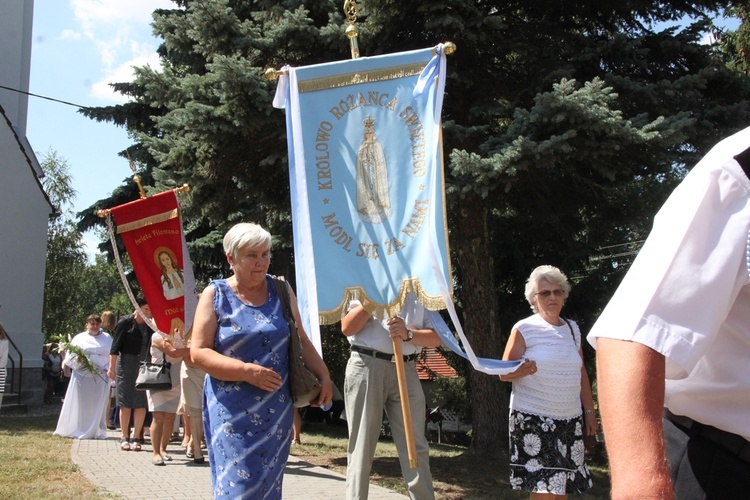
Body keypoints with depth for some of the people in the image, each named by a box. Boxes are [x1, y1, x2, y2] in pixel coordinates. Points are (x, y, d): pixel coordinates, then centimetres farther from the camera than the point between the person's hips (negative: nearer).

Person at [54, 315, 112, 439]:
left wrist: (107, 368, -7)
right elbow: (70, 355, 5)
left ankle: (97, 431, 7)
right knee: (80, 404, 0)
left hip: (100, 376, 1)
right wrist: (78, 360, -16)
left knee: (98, 404, 1)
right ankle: (79, 430, 6)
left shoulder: (107, 338, 14)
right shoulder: (79, 338, 11)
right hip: (82, 376, -1)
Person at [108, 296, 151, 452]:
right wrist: (112, 367, -9)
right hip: (126, 365, -3)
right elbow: (116, 346, -5)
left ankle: (136, 437, 9)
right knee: (126, 402, 2)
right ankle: (124, 437, 11)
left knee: (141, 403, 1)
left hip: (145, 367, 4)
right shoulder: (126, 322, -4)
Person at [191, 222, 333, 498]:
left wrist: (324, 376, 4)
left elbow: (301, 339, 13)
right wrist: (247, 371, -16)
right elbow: (198, 352, -7)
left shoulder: (281, 290, 8)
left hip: (276, 409, 3)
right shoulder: (216, 295, -1)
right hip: (233, 410, -3)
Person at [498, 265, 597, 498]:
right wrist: (522, 371, -26)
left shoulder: (572, 328, 12)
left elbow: (581, 373, 17)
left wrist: (590, 411, 13)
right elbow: (504, 373, -5)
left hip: (570, 420, 5)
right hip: (534, 420, -5)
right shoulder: (524, 329, -5)